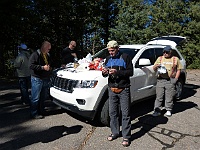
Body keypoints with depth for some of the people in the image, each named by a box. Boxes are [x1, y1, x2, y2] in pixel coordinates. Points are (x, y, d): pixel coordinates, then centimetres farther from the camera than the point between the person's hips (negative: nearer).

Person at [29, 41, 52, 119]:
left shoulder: (48, 55, 17)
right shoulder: (35, 54, -8)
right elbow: (31, 65, -17)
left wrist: (49, 68, 11)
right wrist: (43, 67, -19)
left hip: (46, 79, 8)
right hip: (37, 79, -7)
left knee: (43, 97, 13)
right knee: (36, 98, -2)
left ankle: (41, 111, 26)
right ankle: (34, 114, 8)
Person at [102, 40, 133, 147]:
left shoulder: (125, 57, -4)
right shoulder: (108, 59, 12)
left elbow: (130, 72, -10)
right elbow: (105, 74, 15)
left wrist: (117, 72, -22)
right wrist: (104, 72, -10)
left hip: (123, 90, -5)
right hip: (112, 90, 5)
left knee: (125, 114, 1)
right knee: (112, 113, 11)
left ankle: (126, 137, 12)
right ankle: (115, 133, 27)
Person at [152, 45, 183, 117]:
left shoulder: (175, 59, 8)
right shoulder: (160, 58, 12)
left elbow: (178, 70, 8)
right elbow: (154, 69, 12)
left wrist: (175, 79, -3)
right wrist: (156, 66, -11)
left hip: (170, 81, -1)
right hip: (160, 80, 1)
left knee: (169, 97, 5)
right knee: (159, 96, 2)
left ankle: (168, 110, 21)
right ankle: (157, 110, 10)